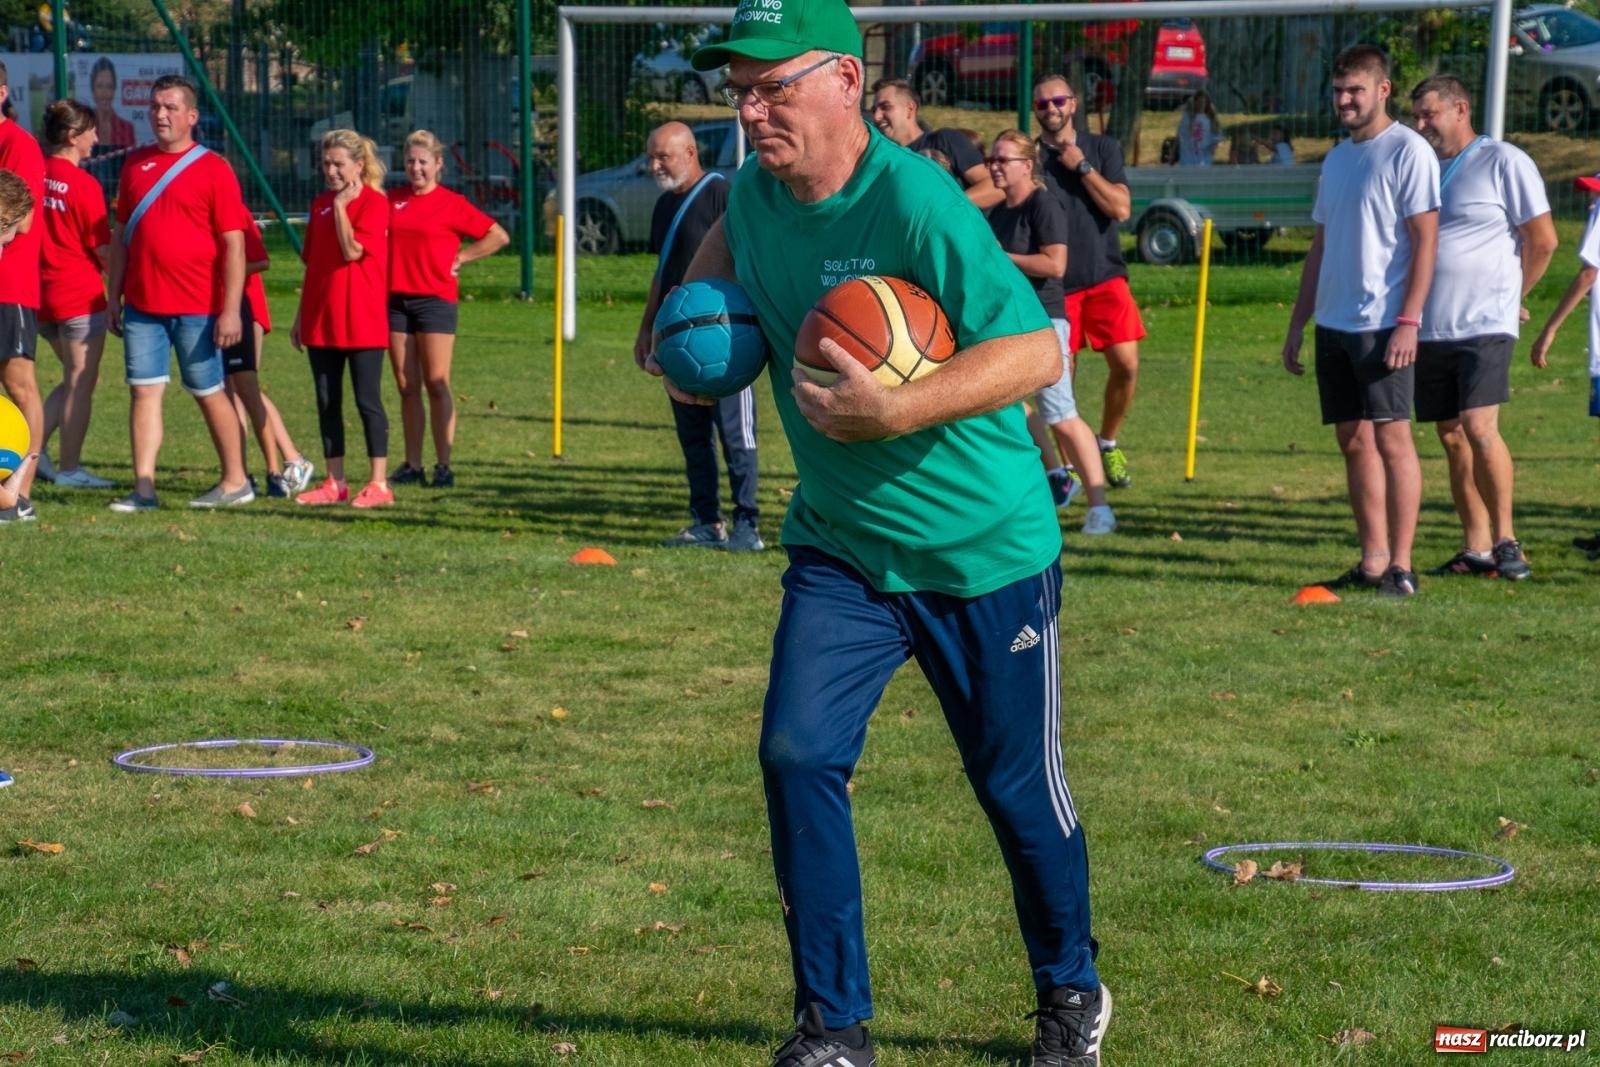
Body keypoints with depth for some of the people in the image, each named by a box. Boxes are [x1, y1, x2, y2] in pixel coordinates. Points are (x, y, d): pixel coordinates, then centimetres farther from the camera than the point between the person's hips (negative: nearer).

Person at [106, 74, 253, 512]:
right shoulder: (136, 166, 11)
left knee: (208, 394, 4)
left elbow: (234, 244, -8)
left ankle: (235, 482, 17)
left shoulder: (213, 169, -5)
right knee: (145, 390, 0)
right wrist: (114, 297, 12)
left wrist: (230, 309, -14)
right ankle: (144, 488, 0)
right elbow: (121, 234, 17)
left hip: (196, 308, -5)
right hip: (142, 306, 5)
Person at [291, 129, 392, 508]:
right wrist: (301, 316, 16)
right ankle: (335, 483, 14)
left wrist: (341, 205, -14)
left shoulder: (374, 202, -8)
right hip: (321, 320, 7)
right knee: (326, 403, 8)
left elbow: (353, 250, -20)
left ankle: (379, 484, 1)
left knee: (367, 401, -3)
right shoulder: (321, 205, 12)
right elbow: (311, 264, 17)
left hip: (361, 320, -7)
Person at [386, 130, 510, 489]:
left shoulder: (452, 203, -2)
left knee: (436, 384, -5)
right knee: (406, 385, 6)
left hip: (435, 300, -4)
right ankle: (412, 464, 10)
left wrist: (459, 259, -3)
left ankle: (444, 465, -3)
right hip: (396, 299, 4)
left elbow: (499, 236, -1)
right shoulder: (392, 200, 10)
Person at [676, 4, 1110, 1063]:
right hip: (839, 549, 5)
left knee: (1020, 789, 9)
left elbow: (1037, 348, -29)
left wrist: (894, 413, -38)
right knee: (798, 754, -11)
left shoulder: (915, 203, -25)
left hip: (986, 554, -5)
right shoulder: (759, 191, -3)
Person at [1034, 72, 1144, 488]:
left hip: (1105, 277, 1)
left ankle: (1108, 444, 14)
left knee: (1126, 364, -9)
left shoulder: (1102, 148, 6)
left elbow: (1121, 208, -6)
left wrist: (1082, 167, -9)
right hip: (1056, 283, -1)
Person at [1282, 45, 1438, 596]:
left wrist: (1408, 321, -18)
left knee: (1390, 436, -7)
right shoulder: (1336, 159, 16)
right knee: (1354, 442, 7)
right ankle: (1372, 562, 12)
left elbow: (1425, 240, -11)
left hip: (1383, 324, -7)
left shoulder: (1408, 151, -6)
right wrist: (1298, 322, 17)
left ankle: (1400, 566, -5)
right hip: (1334, 323, 8)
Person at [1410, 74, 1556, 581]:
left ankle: (1505, 539, -7)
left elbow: (1543, 239, -4)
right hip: (1430, 329, 7)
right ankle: (1475, 549, 12)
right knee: (1452, 438, 7)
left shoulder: (1504, 162, -4)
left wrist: (1506, 296, 5)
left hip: (1485, 327, -7)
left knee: (1479, 428, -18)